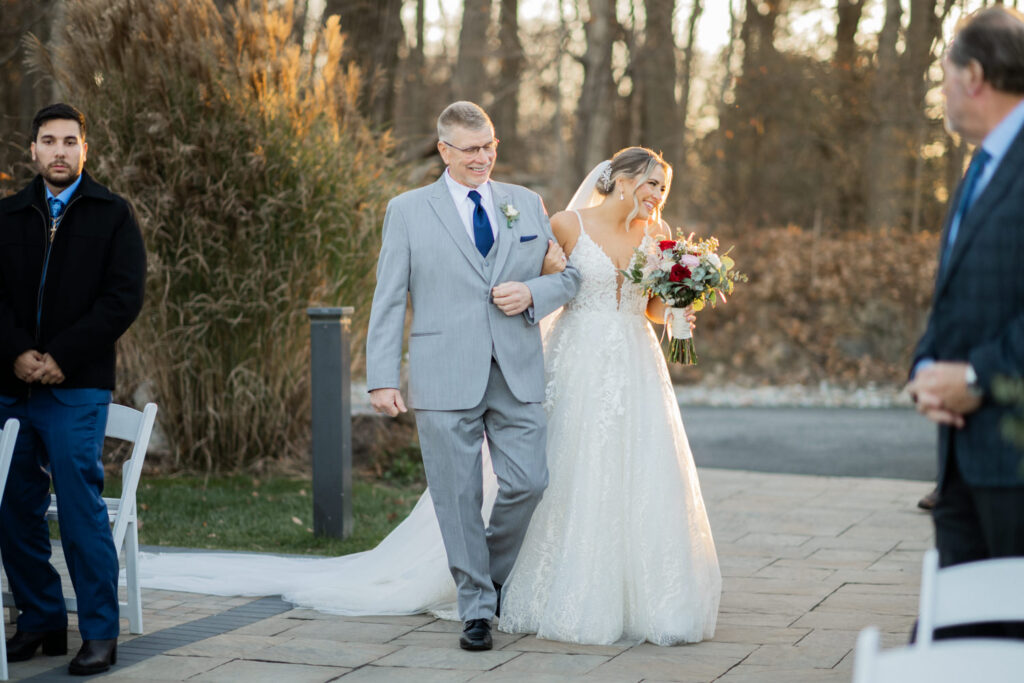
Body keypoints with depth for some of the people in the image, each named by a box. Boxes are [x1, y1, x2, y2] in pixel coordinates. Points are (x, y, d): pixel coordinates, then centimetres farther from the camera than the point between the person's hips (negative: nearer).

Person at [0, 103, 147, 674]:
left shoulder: (112, 215, 5)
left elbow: (125, 297, -4)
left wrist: (61, 358, -11)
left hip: (77, 387, -4)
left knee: (81, 508, -7)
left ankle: (100, 633, -1)